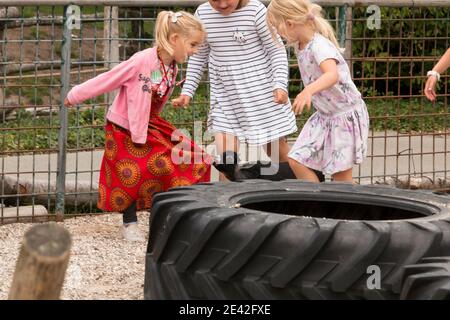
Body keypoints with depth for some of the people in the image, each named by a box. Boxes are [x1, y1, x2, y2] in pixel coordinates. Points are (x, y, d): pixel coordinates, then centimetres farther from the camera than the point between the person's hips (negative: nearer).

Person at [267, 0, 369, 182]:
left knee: (341, 174, -3)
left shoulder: (320, 46, -27)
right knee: (296, 160, -2)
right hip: (324, 115, 8)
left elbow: (333, 75, -47)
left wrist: (309, 91, -63)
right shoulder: (300, 45, -1)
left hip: (346, 114, -8)